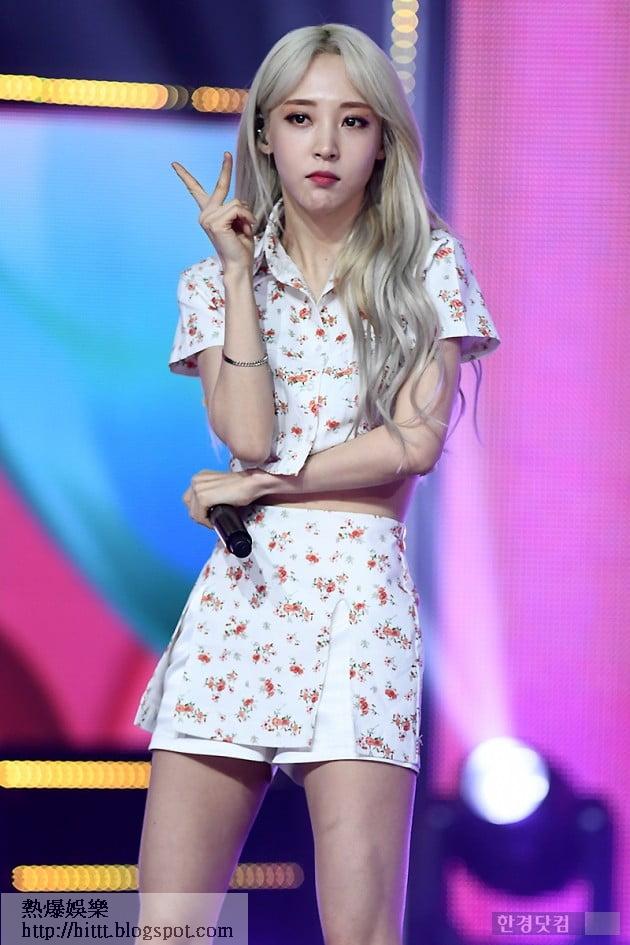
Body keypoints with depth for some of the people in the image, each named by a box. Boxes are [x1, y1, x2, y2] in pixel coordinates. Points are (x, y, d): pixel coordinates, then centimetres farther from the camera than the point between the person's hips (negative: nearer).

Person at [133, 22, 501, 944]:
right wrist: (240, 271, -2)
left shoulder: (428, 265, 6)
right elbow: (248, 434, -4)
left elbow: (416, 440, -5)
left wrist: (258, 484, -4)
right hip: (237, 594, 3)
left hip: (361, 596, -3)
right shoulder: (216, 280, 12)